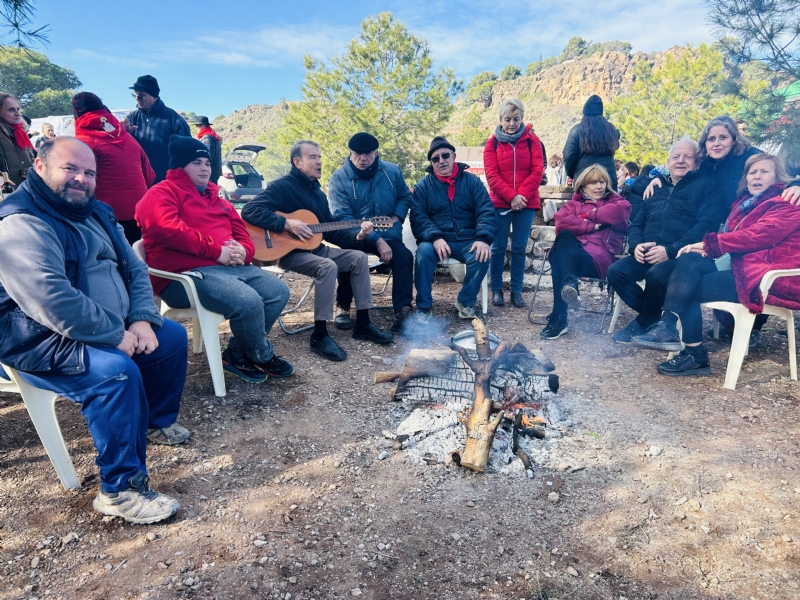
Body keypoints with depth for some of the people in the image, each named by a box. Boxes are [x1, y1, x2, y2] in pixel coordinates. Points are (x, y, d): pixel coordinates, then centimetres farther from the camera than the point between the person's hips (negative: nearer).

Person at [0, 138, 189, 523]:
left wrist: (143, 320, -8)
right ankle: (120, 490, -18)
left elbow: (135, 270, 8)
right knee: (117, 371, -32)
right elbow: (54, 303, -31)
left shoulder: (95, 213, 10)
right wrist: (116, 335, -22)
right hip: (43, 343, -9)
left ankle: (156, 421, 27)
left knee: (172, 336, 9)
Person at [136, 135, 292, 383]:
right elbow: (168, 229, -19)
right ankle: (263, 357, 0)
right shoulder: (162, 193, 1)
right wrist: (216, 250, -19)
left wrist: (243, 251, -2)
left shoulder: (215, 198, 26)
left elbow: (241, 231, 24)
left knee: (279, 291, -4)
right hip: (185, 274, -9)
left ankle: (238, 354, 3)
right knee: (248, 301, -30)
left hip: (232, 267, 9)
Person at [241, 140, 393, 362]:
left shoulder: (317, 192, 16)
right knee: (328, 267, -33)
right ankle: (319, 335, -24)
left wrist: (357, 235, -1)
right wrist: (286, 223, -27)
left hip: (315, 249, 9)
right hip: (289, 252, -8)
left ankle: (362, 324, -1)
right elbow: (249, 210, -21)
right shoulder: (282, 186, -9)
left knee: (359, 257, -5)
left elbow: (331, 231, 16)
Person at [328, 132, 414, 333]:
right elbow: (342, 218, -17)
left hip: (387, 233, 3)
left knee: (404, 256, -26)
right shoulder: (339, 179, -9)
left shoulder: (392, 171, 3)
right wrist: (376, 240, -26)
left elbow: (405, 197, 20)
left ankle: (403, 309, -24)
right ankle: (343, 307, -17)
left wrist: (396, 218, -3)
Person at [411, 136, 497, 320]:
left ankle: (465, 301, -2)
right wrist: (435, 237, -24)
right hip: (436, 240, -1)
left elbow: (486, 212, -1)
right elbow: (418, 217, -6)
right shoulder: (423, 186, 5)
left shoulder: (471, 181, 7)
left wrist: (483, 238, -19)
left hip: (467, 240, 1)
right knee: (424, 251, -32)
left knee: (482, 256, -27)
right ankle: (423, 306, -18)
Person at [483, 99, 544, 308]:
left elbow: (537, 171, 0)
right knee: (498, 248, 1)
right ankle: (496, 290, 10)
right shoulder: (492, 142, 4)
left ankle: (516, 291, 11)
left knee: (519, 249, 3)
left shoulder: (532, 140, 6)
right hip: (500, 203, -1)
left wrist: (522, 195, -13)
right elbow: (491, 175, -4)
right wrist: (511, 196, -14)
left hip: (526, 203, 1)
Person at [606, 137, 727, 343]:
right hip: (648, 255, 6)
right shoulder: (657, 188, 23)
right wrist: (636, 245, -5)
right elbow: (636, 224, 20)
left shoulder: (707, 186, 5)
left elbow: (706, 225, -10)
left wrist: (671, 250, -22)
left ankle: (644, 323, -6)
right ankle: (657, 317, -3)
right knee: (616, 271, -20)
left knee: (656, 275, -35)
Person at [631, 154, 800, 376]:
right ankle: (669, 326, -24)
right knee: (689, 260, -16)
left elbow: (759, 235, -19)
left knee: (689, 288, -19)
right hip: (744, 268, 7)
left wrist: (709, 244, -17)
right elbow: (736, 238, 12)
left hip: (771, 279, -7)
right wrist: (708, 247, -11)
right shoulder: (746, 202, 20)